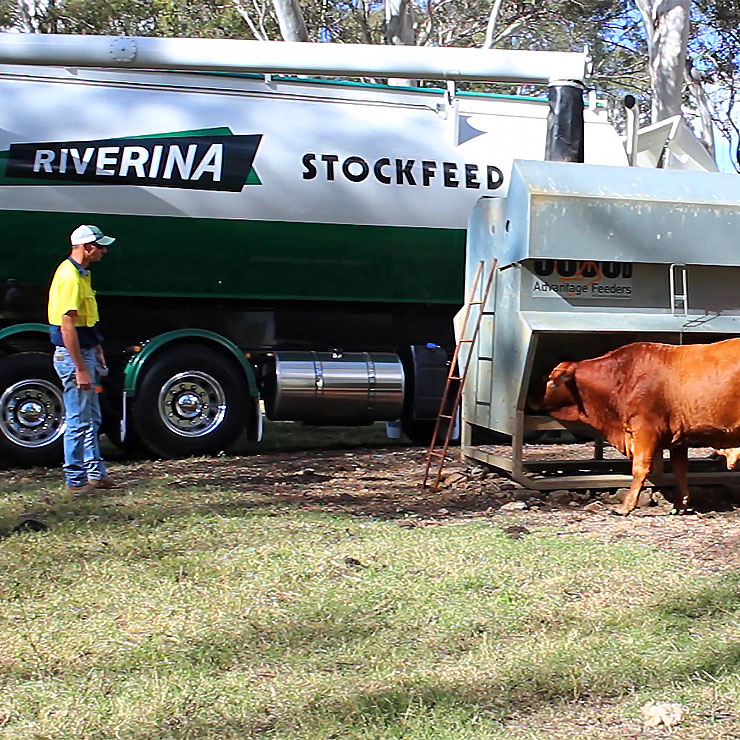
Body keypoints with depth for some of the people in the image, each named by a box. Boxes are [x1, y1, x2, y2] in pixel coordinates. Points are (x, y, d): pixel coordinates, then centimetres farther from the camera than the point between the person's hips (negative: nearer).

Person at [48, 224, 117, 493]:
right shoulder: (70, 277, -19)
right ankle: (76, 479, 7)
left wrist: (97, 353, 21)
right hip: (73, 357, -11)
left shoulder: (81, 274, 13)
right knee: (78, 421, -2)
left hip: (84, 353, 11)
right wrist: (80, 368, -24)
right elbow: (67, 327, -24)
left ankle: (95, 472, 25)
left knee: (91, 419, 16)